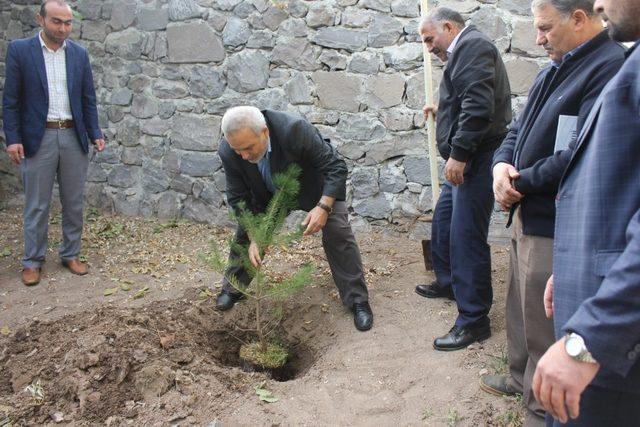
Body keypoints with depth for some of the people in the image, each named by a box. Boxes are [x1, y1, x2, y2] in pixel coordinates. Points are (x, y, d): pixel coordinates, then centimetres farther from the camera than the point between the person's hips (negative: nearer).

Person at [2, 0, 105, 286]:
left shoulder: (79, 54, 6)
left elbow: (88, 99, 9)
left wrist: (95, 134, 1)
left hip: (74, 137, 3)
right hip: (39, 138, -3)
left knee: (73, 202, 10)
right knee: (37, 205, 4)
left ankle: (71, 254, 24)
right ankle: (32, 261, 17)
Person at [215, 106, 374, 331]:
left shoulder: (295, 129, -41)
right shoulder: (228, 151, -29)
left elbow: (335, 167, -30)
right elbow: (238, 197, -16)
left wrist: (324, 207, -40)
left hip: (314, 184, -3)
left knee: (337, 233, -13)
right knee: (244, 233, 2)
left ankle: (357, 300, 0)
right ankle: (233, 288, 26)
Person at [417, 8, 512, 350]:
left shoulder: (472, 45, -10)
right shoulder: (463, 53, 21)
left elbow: (479, 104, -24)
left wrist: (458, 153, -24)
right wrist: (442, 116, 17)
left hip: (475, 161, -11)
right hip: (465, 161, 11)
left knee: (466, 237, -8)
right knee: (442, 223, 21)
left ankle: (474, 319, 0)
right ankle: (448, 283, 40)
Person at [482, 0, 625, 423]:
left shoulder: (611, 68, -18)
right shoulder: (556, 68, 13)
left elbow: (581, 156, -25)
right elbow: (521, 127, 17)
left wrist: (521, 182, -13)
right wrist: (502, 164, -4)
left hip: (554, 225, -9)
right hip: (526, 214, 9)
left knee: (543, 320, 4)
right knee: (521, 305, 22)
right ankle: (521, 375, 43)